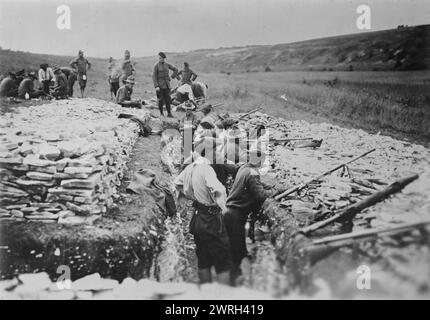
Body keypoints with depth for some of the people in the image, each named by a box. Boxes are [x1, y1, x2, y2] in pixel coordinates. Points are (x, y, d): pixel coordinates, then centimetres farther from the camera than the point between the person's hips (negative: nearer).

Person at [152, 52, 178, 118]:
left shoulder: (167, 65, 7)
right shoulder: (156, 65, -4)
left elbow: (175, 69, 21)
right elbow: (154, 76, -8)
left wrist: (172, 77, 10)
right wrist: (156, 86, -15)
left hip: (167, 84, 3)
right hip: (160, 85, -3)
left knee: (168, 99, 0)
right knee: (161, 99, -1)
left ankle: (169, 113, 5)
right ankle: (161, 113, 11)